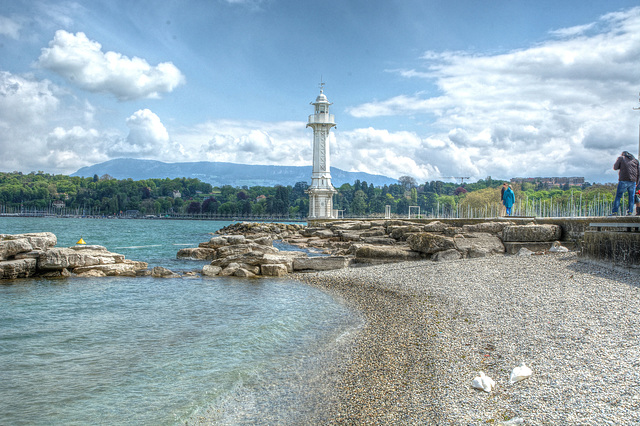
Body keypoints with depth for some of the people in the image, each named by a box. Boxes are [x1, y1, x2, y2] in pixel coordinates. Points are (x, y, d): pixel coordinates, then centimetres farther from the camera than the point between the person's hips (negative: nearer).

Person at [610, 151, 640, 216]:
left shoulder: (621, 158, 10)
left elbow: (615, 167, 4)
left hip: (624, 180, -3)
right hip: (633, 181, 3)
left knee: (618, 196, 0)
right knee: (631, 197, 7)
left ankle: (614, 212, -6)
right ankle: (630, 212, 0)